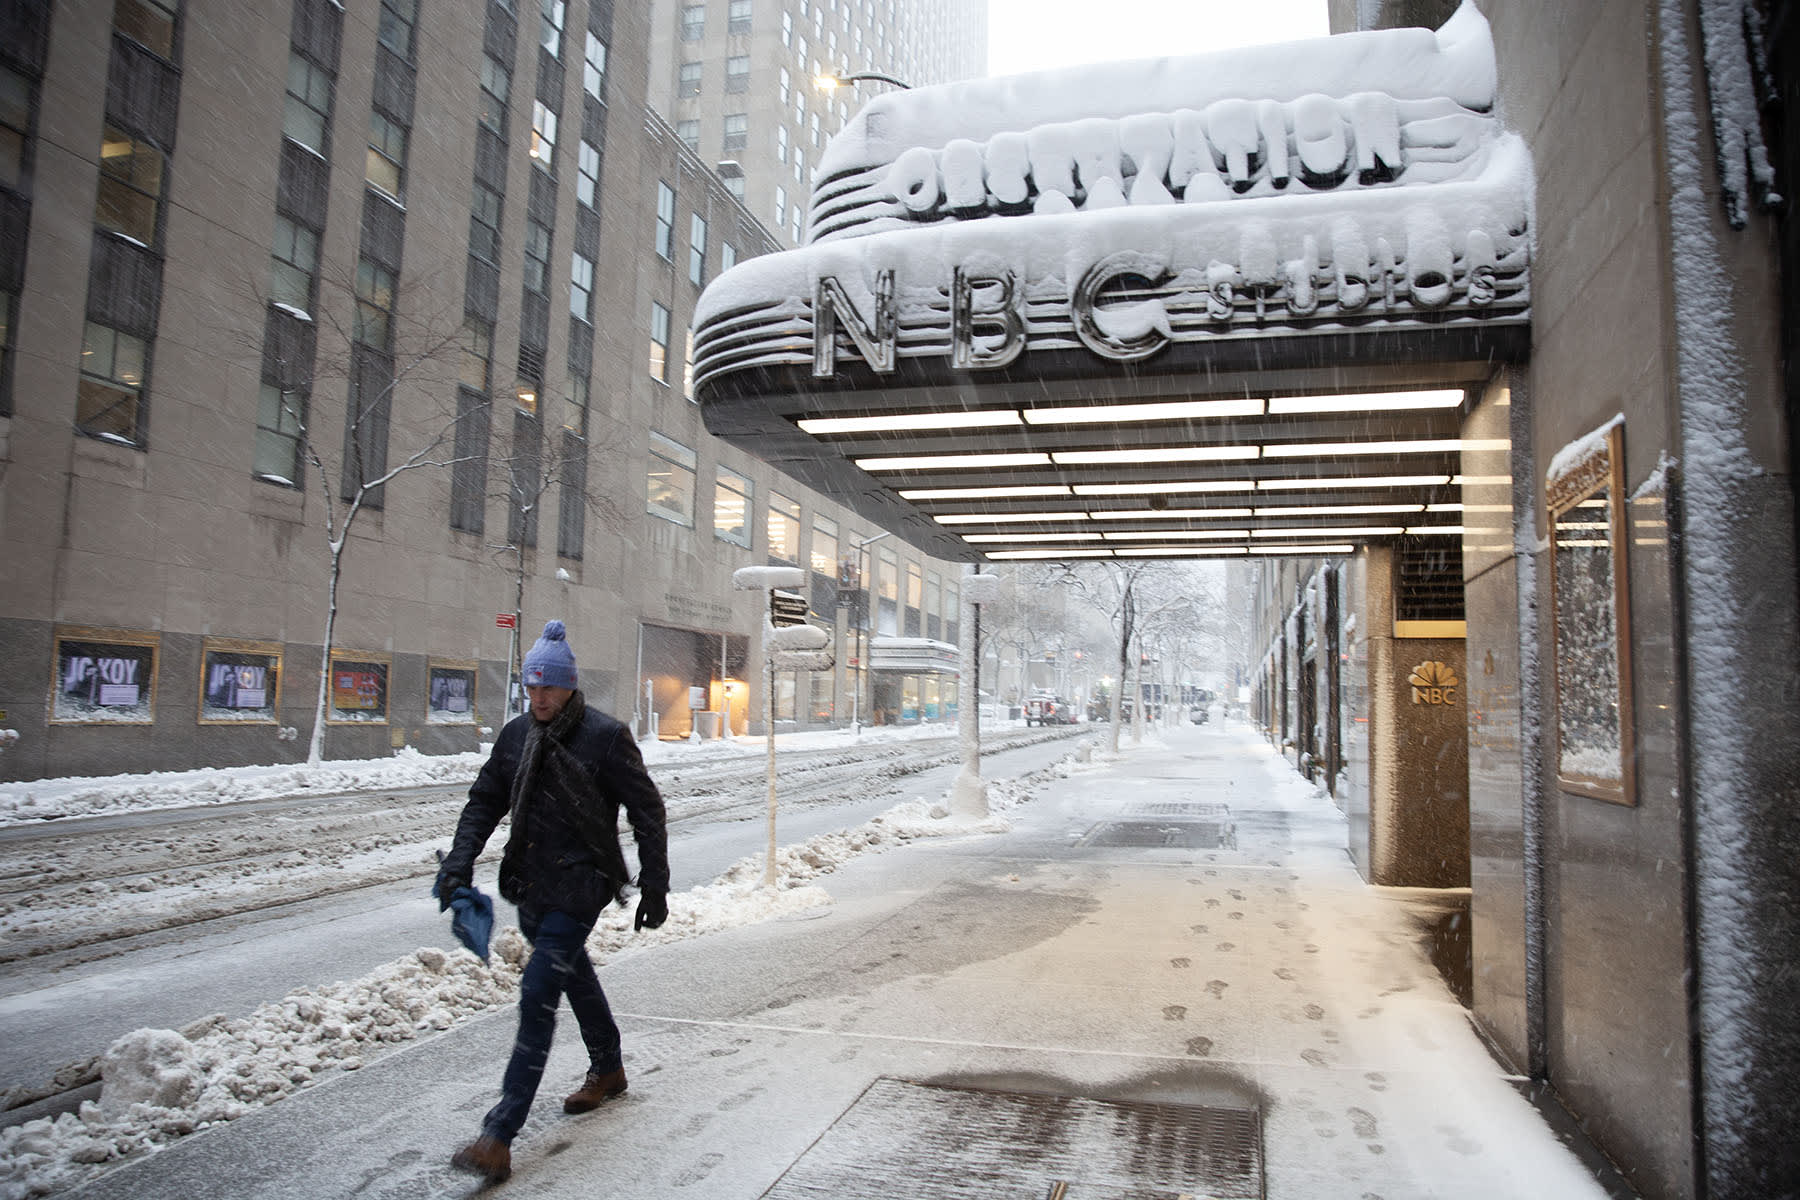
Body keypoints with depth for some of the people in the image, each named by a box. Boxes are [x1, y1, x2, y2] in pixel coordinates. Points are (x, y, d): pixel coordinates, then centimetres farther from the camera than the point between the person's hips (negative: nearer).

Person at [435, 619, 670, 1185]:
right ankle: (607, 1069, 45)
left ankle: (499, 1136, -8)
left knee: (538, 995, -11)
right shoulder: (516, 734, 4)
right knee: (574, 975, 22)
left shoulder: (605, 735, -13)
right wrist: (459, 863, -2)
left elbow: (647, 811, -8)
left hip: (578, 887, -7)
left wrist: (654, 887, -8)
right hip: (530, 883, 7)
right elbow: (485, 801, 12)